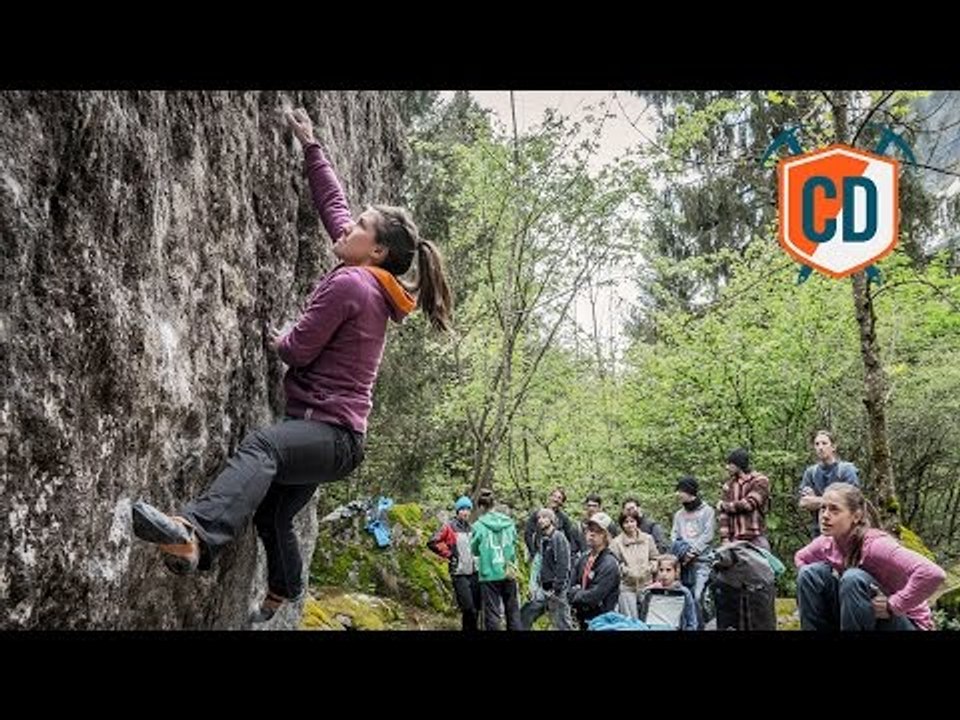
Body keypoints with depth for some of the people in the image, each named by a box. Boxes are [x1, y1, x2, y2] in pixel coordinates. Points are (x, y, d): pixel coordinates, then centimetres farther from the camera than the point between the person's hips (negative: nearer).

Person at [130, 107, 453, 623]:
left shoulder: (349, 283, -15)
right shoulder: (375, 284, 10)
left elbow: (298, 349, -16)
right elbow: (332, 203, 20)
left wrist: (278, 340, 7)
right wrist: (310, 146, 24)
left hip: (330, 431, -10)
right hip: (330, 435, 10)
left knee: (261, 445, -41)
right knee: (271, 513, 26)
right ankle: (280, 600, 50)